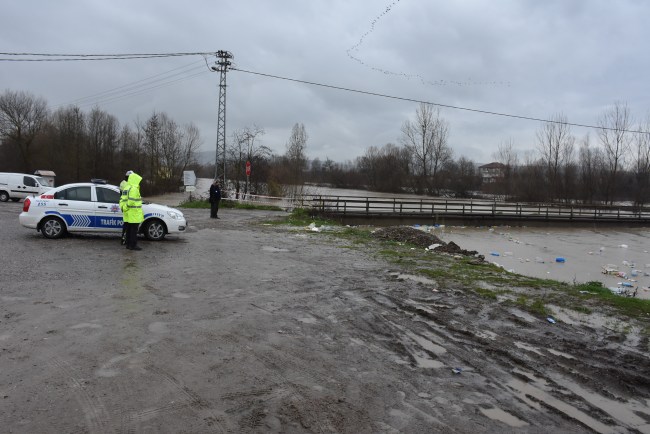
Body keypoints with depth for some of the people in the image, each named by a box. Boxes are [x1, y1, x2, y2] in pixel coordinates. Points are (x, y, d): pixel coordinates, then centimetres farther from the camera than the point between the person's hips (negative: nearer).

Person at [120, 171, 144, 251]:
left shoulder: (126, 188, 17)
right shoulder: (134, 189, -15)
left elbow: (122, 199, 16)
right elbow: (131, 201, -22)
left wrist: (123, 207, 9)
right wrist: (126, 208, -11)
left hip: (128, 215, 10)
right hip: (134, 214, -10)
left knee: (129, 229, 14)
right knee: (134, 230, -5)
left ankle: (128, 244, 19)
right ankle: (133, 245, -3)